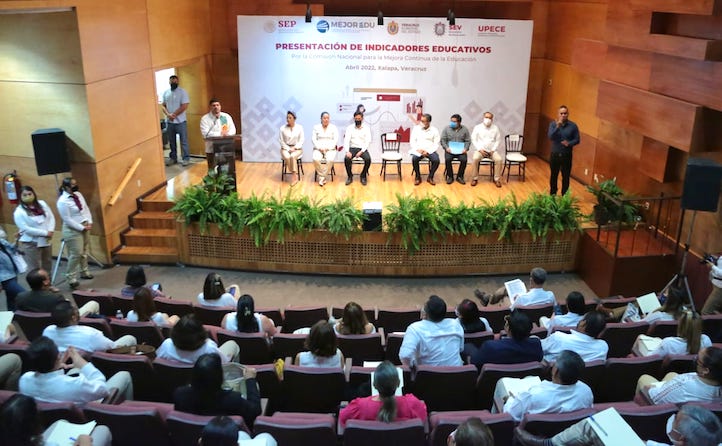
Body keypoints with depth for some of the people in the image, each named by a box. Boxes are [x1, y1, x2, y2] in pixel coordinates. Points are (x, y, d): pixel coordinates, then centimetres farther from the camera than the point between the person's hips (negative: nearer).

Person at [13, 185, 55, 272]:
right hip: (31, 243, -6)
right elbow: (26, 229, -20)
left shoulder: (42, 204, 2)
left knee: (47, 267, 19)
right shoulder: (19, 212, -14)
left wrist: (50, 231, -13)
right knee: (35, 269, -1)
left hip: (47, 241, 6)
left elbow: (51, 217, 5)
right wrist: (45, 233, -20)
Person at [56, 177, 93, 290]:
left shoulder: (78, 194, 4)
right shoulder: (62, 201, -20)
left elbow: (86, 208, 10)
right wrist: (82, 228, -18)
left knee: (85, 251, 17)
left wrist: (89, 222, -3)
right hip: (73, 230, -8)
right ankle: (71, 278, 0)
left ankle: (84, 272, 33)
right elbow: (67, 220, -20)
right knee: (76, 254, -9)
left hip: (84, 227, 8)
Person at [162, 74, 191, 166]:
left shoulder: (182, 92, -5)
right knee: (171, 141, 12)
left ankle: (185, 158, 5)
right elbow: (163, 106, 9)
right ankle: (173, 158, 22)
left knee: (183, 141, -1)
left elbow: (184, 106, -12)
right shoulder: (166, 93, 9)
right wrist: (168, 114, -11)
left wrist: (174, 114, -13)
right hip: (169, 121, 4)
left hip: (180, 121, -4)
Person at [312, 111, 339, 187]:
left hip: (330, 149, -1)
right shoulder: (316, 127, 10)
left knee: (330, 160, -33)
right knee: (316, 159, -32)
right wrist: (320, 148, -11)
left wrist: (328, 148, -13)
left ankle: (322, 177, -20)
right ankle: (322, 176, -16)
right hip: (318, 149, 1)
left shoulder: (333, 127, 8)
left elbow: (335, 140, 0)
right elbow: (313, 139, 3)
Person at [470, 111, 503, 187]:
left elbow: (498, 140, 6)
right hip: (480, 150, -1)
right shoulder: (477, 127, 1)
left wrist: (493, 150, -8)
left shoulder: (495, 128, 6)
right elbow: (474, 140, -2)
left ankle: (496, 179, -12)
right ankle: (475, 178, -18)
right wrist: (480, 149, -13)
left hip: (492, 150, 2)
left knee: (499, 159, -27)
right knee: (475, 158, -32)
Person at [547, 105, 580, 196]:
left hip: (567, 155, -1)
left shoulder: (573, 126, -3)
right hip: (555, 154, 1)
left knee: (566, 177, 4)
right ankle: (552, 195, 27)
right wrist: (557, 126, -28)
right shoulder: (553, 124, -3)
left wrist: (569, 143, -21)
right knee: (553, 176, 12)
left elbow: (577, 140, -1)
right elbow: (550, 136, -16)